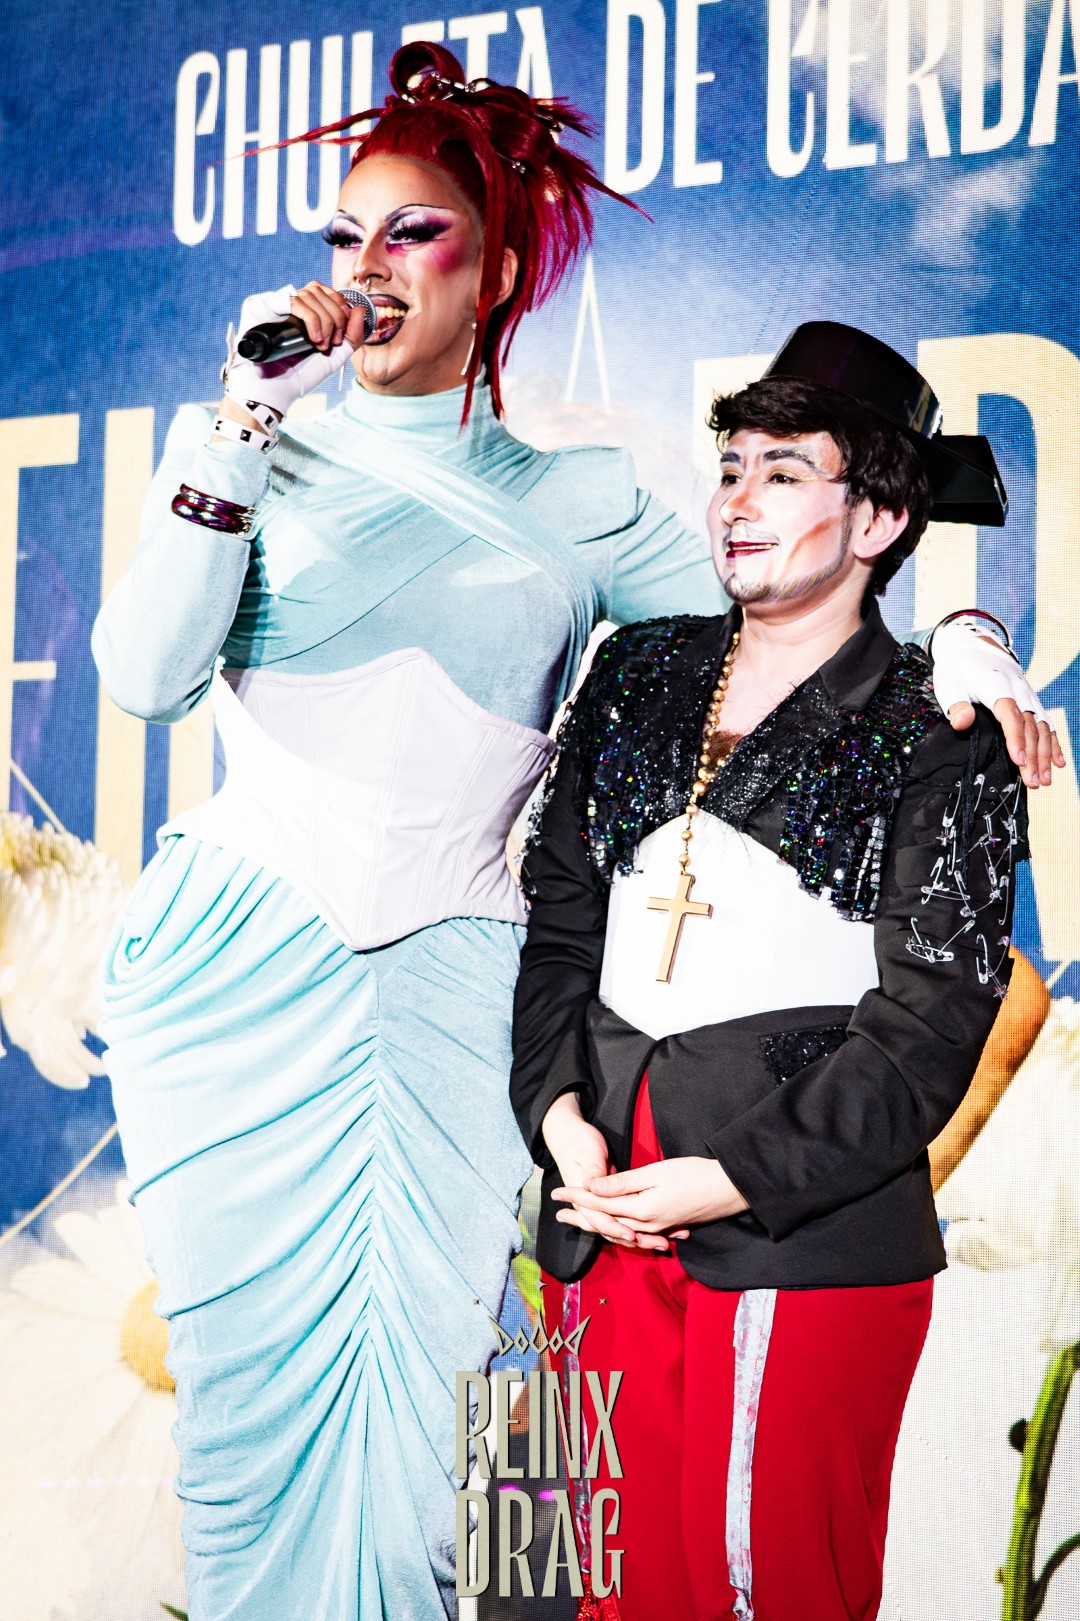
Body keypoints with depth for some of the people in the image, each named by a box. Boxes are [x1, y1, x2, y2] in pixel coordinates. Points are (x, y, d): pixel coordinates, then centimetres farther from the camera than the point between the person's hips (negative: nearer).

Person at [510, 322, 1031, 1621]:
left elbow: (928, 1025, -8)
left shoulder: (935, 738, -3)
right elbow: (560, 918, 12)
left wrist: (741, 1175, -15)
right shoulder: (640, 676, 12)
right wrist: (558, 1110, -3)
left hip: (808, 1234, -5)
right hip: (603, 1202, 5)